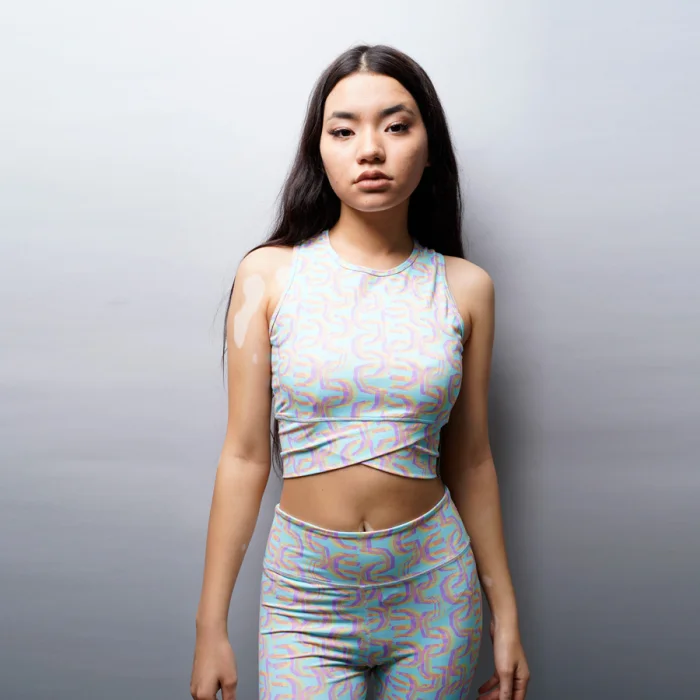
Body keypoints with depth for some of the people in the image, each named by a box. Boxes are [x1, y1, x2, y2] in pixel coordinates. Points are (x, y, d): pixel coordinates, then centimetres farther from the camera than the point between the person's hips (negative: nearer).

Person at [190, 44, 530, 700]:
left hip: (435, 595, 2)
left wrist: (505, 615, 7)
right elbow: (244, 455, -5)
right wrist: (210, 627, -3)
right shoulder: (269, 274, -7)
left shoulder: (464, 287, -3)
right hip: (307, 597, -1)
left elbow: (470, 461, 4)